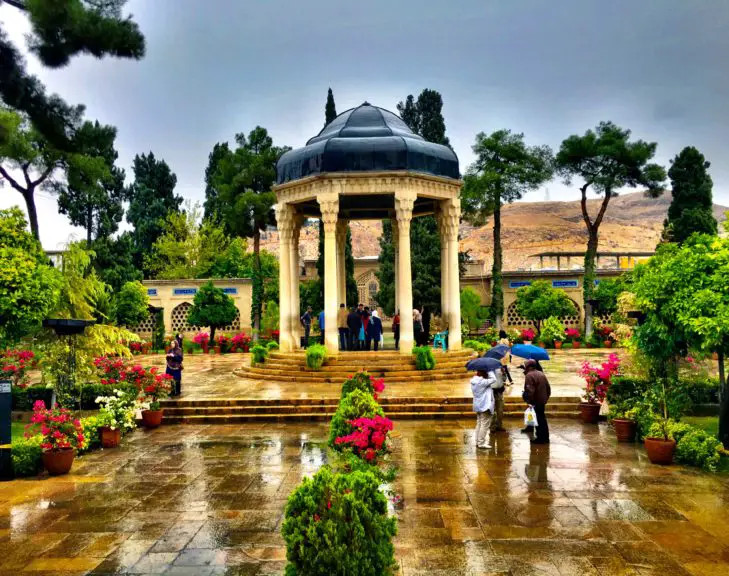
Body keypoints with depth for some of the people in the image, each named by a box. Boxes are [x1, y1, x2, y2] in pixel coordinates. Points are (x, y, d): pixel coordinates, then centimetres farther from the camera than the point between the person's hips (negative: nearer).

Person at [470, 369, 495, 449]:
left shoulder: (474, 381, 7)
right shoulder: (482, 382, -21)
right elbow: (493, 379, -20)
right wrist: (490, 371, -11)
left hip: (478, 406, 10)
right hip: (485, 406, -10)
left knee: (479, 424, 16)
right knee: (485, 424, -4)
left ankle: (478, 442, 21)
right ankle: (481, 443, -3)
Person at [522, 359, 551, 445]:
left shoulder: (529, 375, -17)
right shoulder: (541, 374, 11)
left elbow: (530, 390, -25)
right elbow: (548, 387, 15)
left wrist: (529, 401, -17)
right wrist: (546, 397, 21)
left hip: (535, 401, -9)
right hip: (543, 400, 9)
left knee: (538, 420, -1)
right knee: (542, 418, 17)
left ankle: (541, 438, 4)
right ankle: (545, 437, 25)